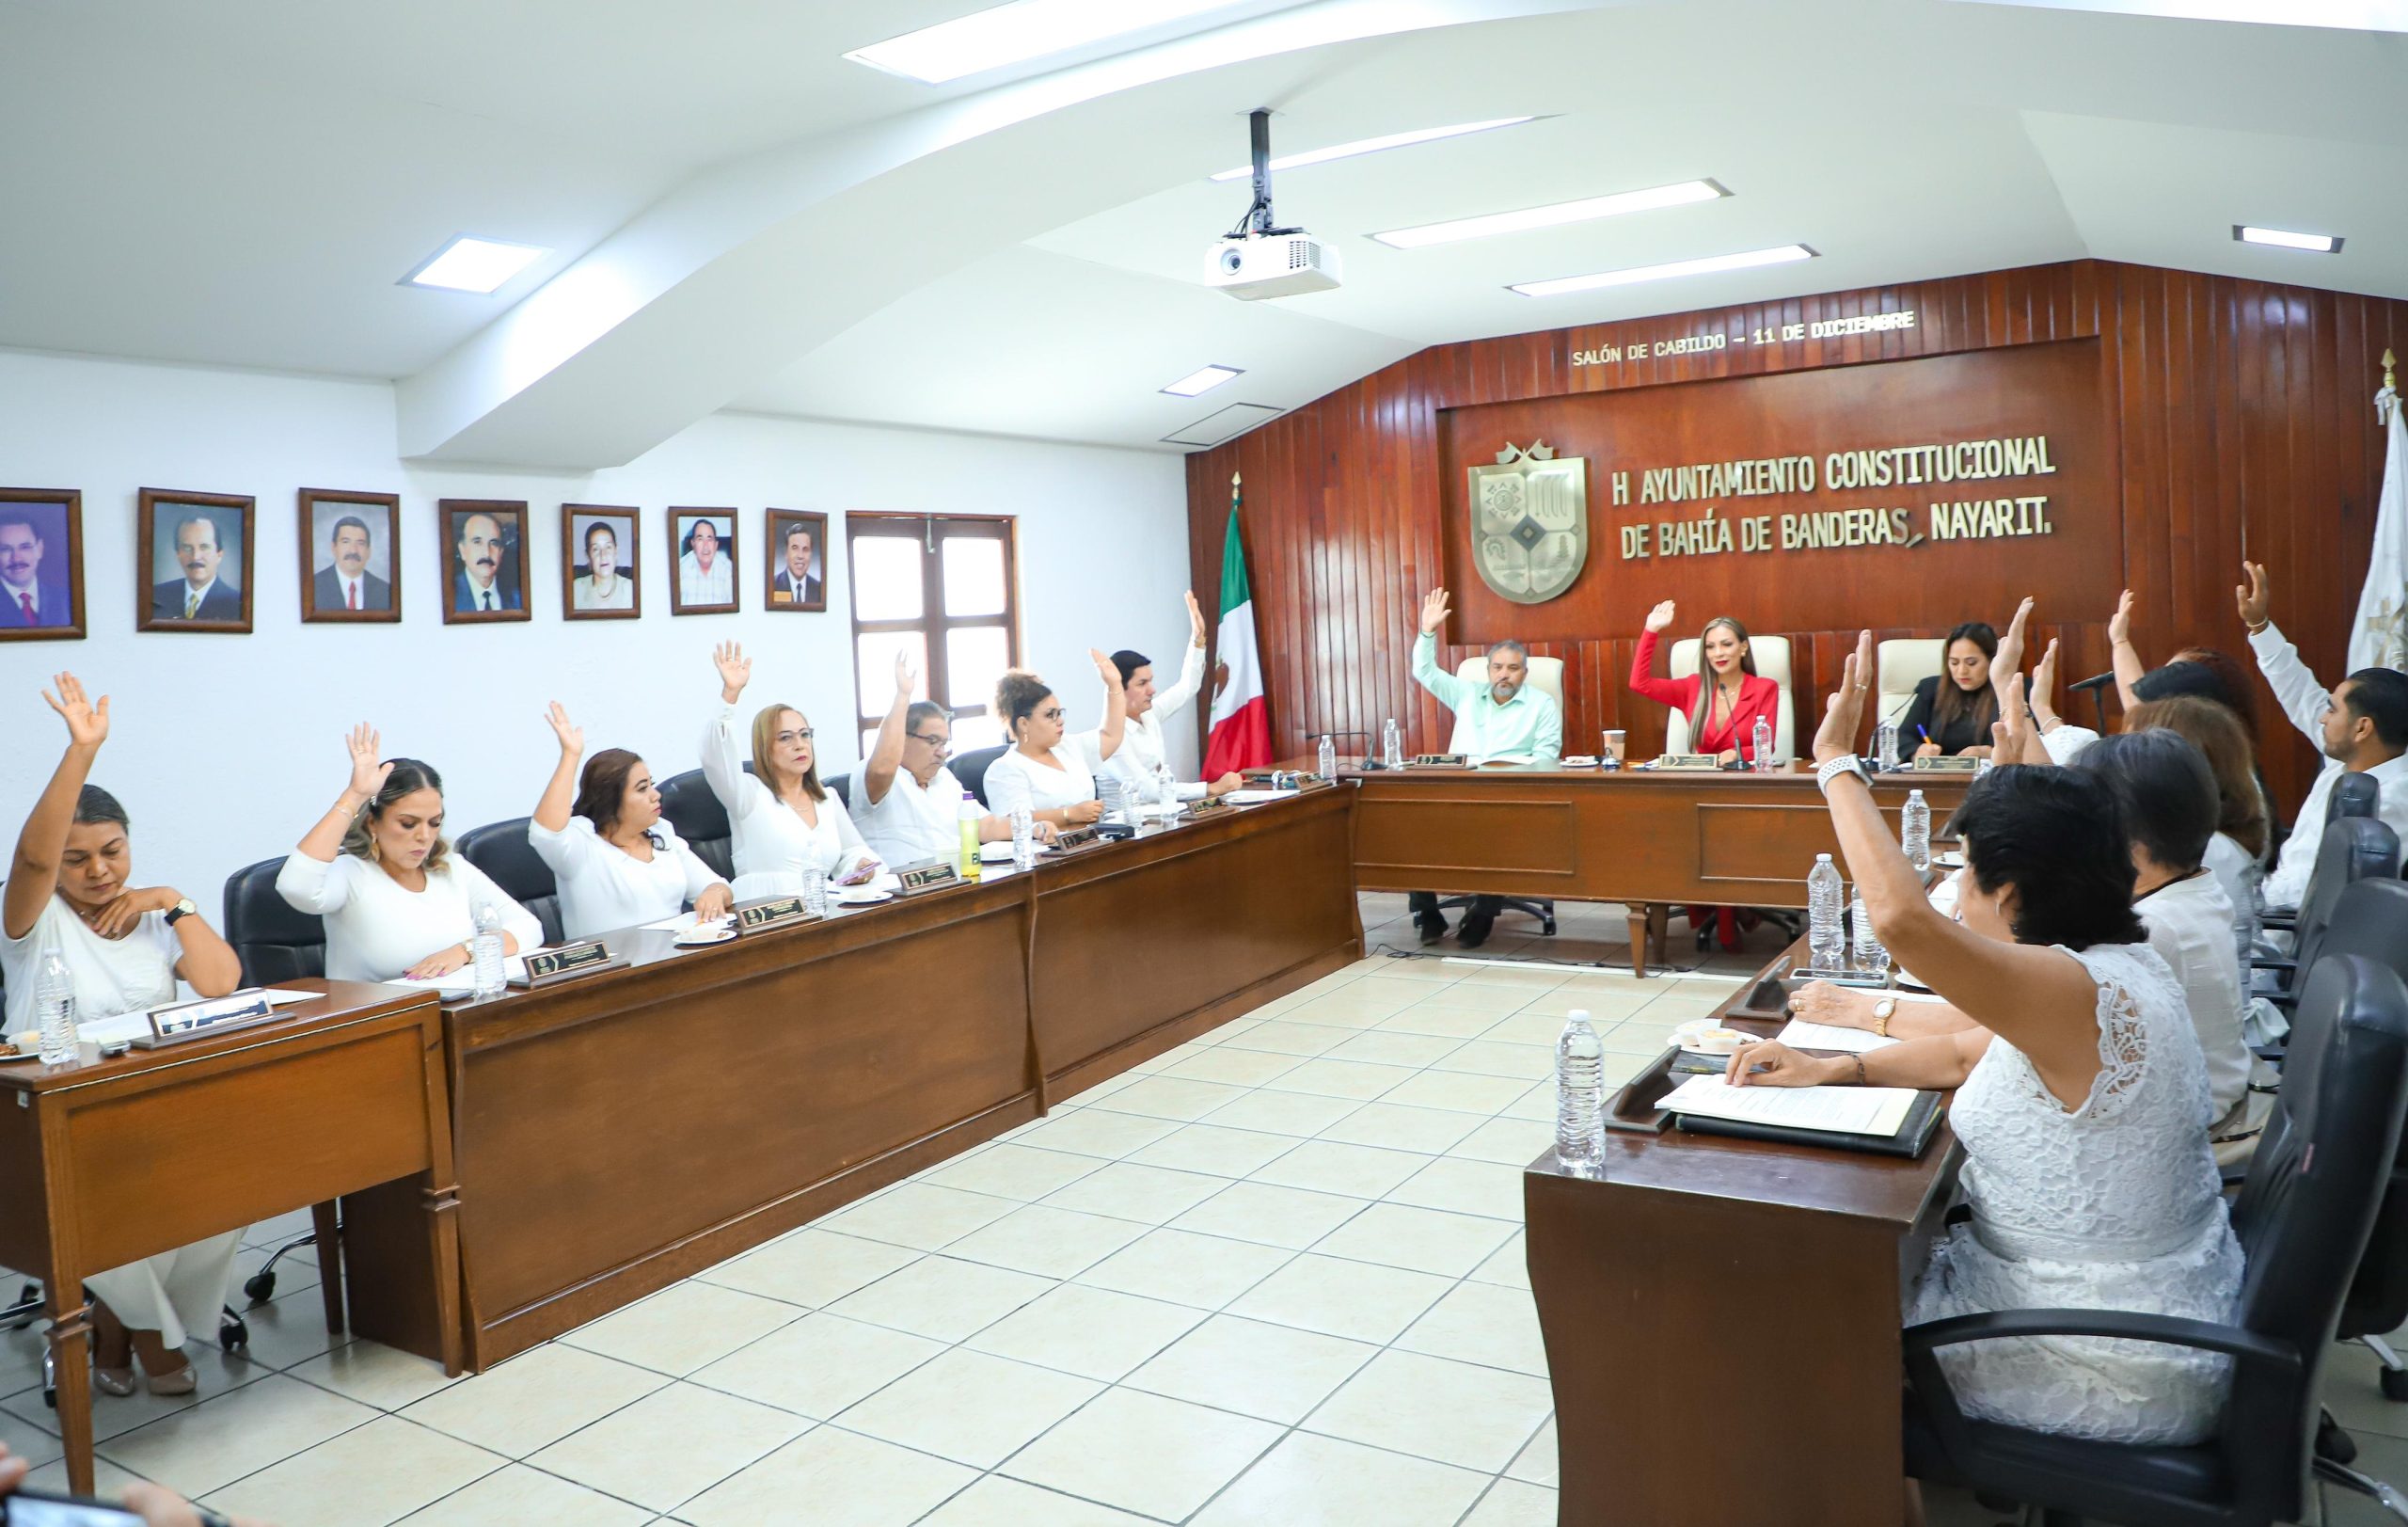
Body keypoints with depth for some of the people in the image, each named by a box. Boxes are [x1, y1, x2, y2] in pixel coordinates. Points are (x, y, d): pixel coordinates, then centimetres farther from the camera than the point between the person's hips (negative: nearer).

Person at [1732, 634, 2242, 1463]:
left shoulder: (2085, 993, -29)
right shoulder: (2114, 966, 2)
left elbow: (1903, 919, -44)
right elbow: (1969, 1052, 12)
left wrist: (1836, 760, -33)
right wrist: (1835, 1067, -2)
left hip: (2117, 1372, -9)